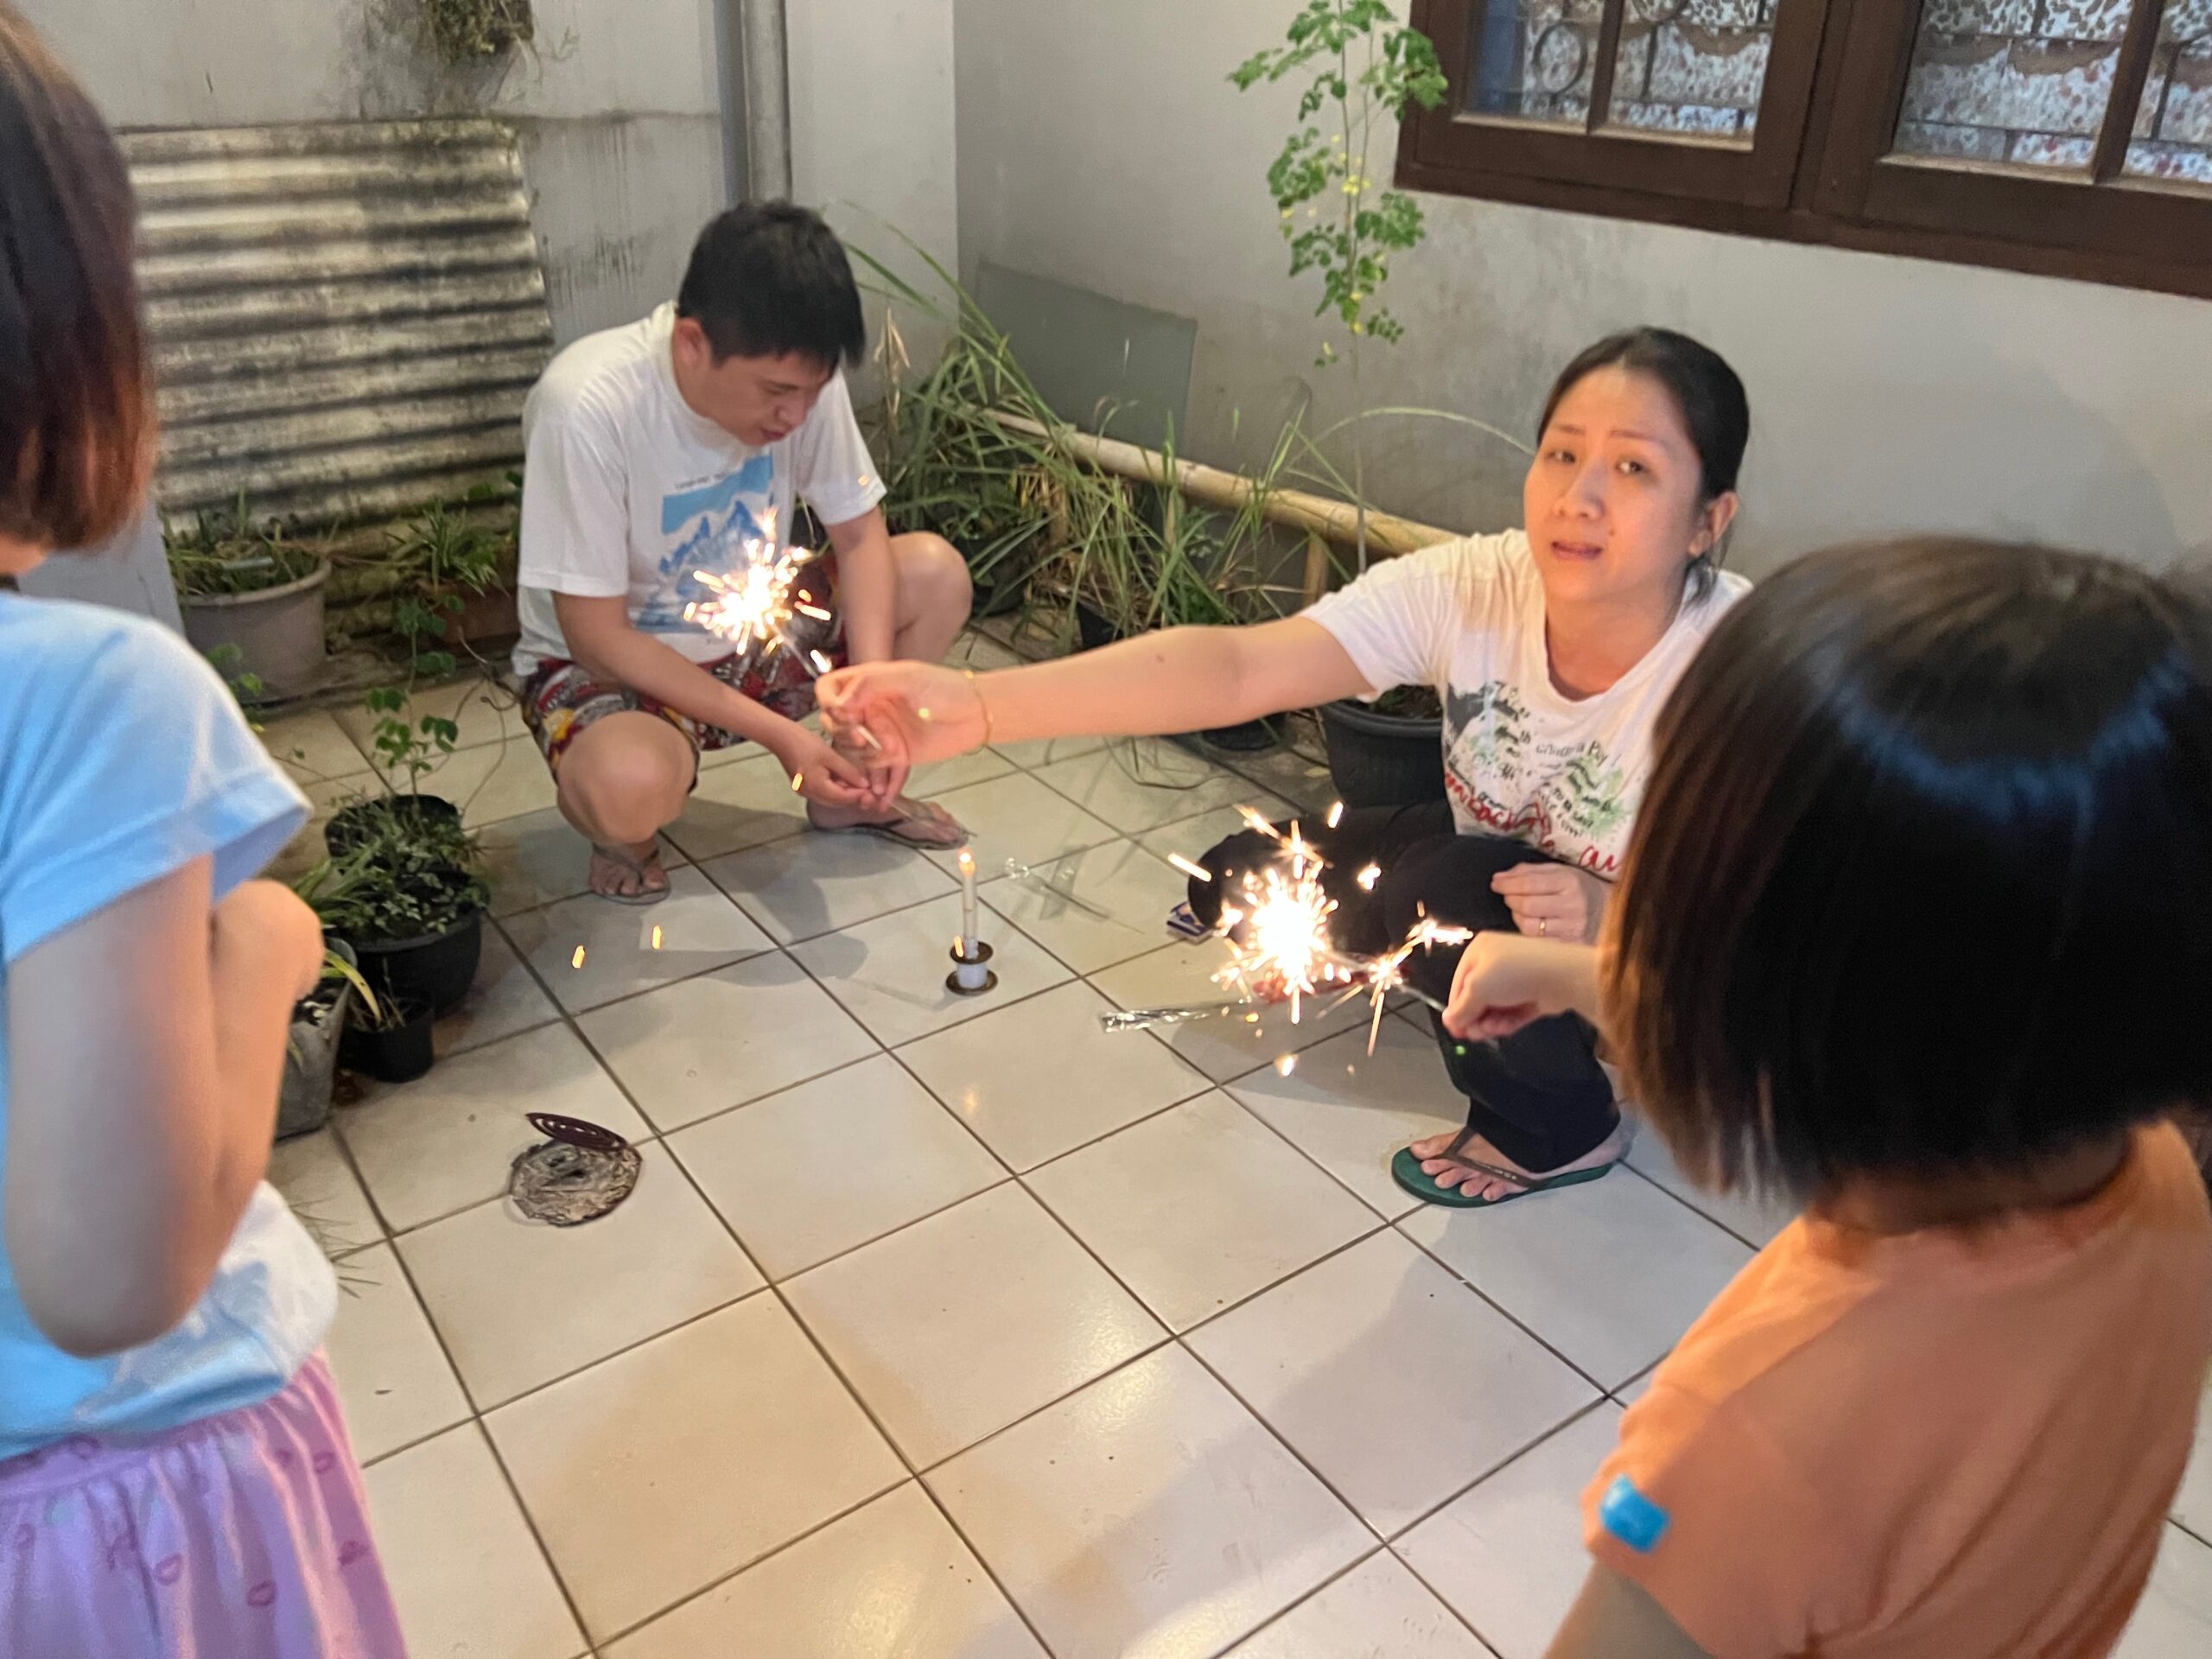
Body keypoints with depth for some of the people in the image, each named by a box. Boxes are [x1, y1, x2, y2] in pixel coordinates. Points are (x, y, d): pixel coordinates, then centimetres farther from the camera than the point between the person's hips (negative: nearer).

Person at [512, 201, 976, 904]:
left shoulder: (797, 376, -18)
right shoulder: (586, 408, -31)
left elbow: (860, 537, -9)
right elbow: (599, 638, -26)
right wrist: (778, 733, -30)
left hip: (749, 634, 6)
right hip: (606, 662, -5)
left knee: (935, 572, -14)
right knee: (629, 784, -39)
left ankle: (847, 790, 9)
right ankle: (625, 832, 1)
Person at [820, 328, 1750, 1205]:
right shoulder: (1471, 588, -25)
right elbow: (1234, 666, -37)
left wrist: (1613, 916, -43)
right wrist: (978, 707, -49)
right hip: (1490, 857, 4)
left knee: (1443, 892, -31)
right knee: (1236, 883, -5)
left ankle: (1558, 1133, -2)